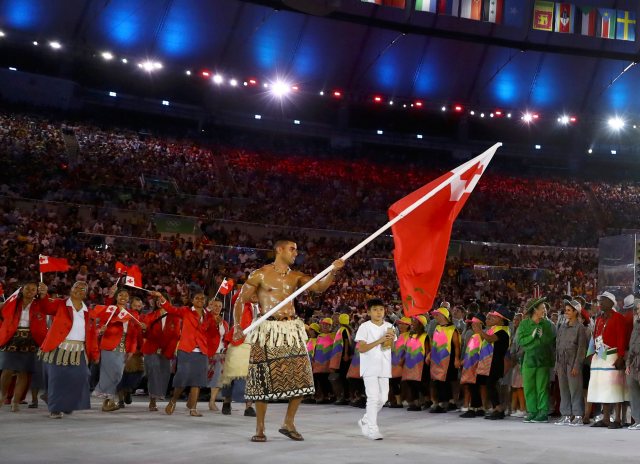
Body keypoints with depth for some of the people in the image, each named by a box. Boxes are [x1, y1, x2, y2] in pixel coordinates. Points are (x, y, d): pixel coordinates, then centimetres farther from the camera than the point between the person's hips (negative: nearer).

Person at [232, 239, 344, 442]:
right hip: (268, 330, -4)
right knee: (264, 379, -2)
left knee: (300, 379, 1)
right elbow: (240, 300, 1)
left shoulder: (296, 276, 11)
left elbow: (319, 287, -2)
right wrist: (237, 326, -11)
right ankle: (260, 428, 11)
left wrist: (333, 271, -19)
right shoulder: (260, 274, -1)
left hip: (292, 330, 4)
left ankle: (289, 423, 17)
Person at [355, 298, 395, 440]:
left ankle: (365, 421, 27)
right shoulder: (365, 327, -5)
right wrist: (379, 341, -20)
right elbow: (361, 348, -13)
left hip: (384, 367, 6)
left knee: (383, 397, 8)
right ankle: (372, 429, -5)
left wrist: (391, 340, -7)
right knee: (373, 397, -10)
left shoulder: (389, 327, 10)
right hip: (369, 367, -5)